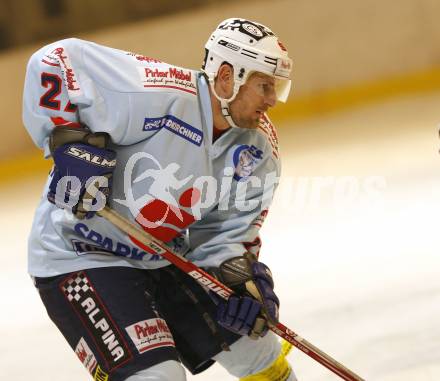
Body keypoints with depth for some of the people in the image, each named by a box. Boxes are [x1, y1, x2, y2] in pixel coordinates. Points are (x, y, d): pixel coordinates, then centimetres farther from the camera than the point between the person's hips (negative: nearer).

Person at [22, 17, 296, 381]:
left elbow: (229, 229, 0)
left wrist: (239, 274, -19)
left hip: (165, 260, 8)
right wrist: (69, 140, -32)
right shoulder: (160, 95, -28)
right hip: (79, 256, -8)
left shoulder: (259, 151, -5)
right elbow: (56, 61, -27)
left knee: (256, 348, 13)